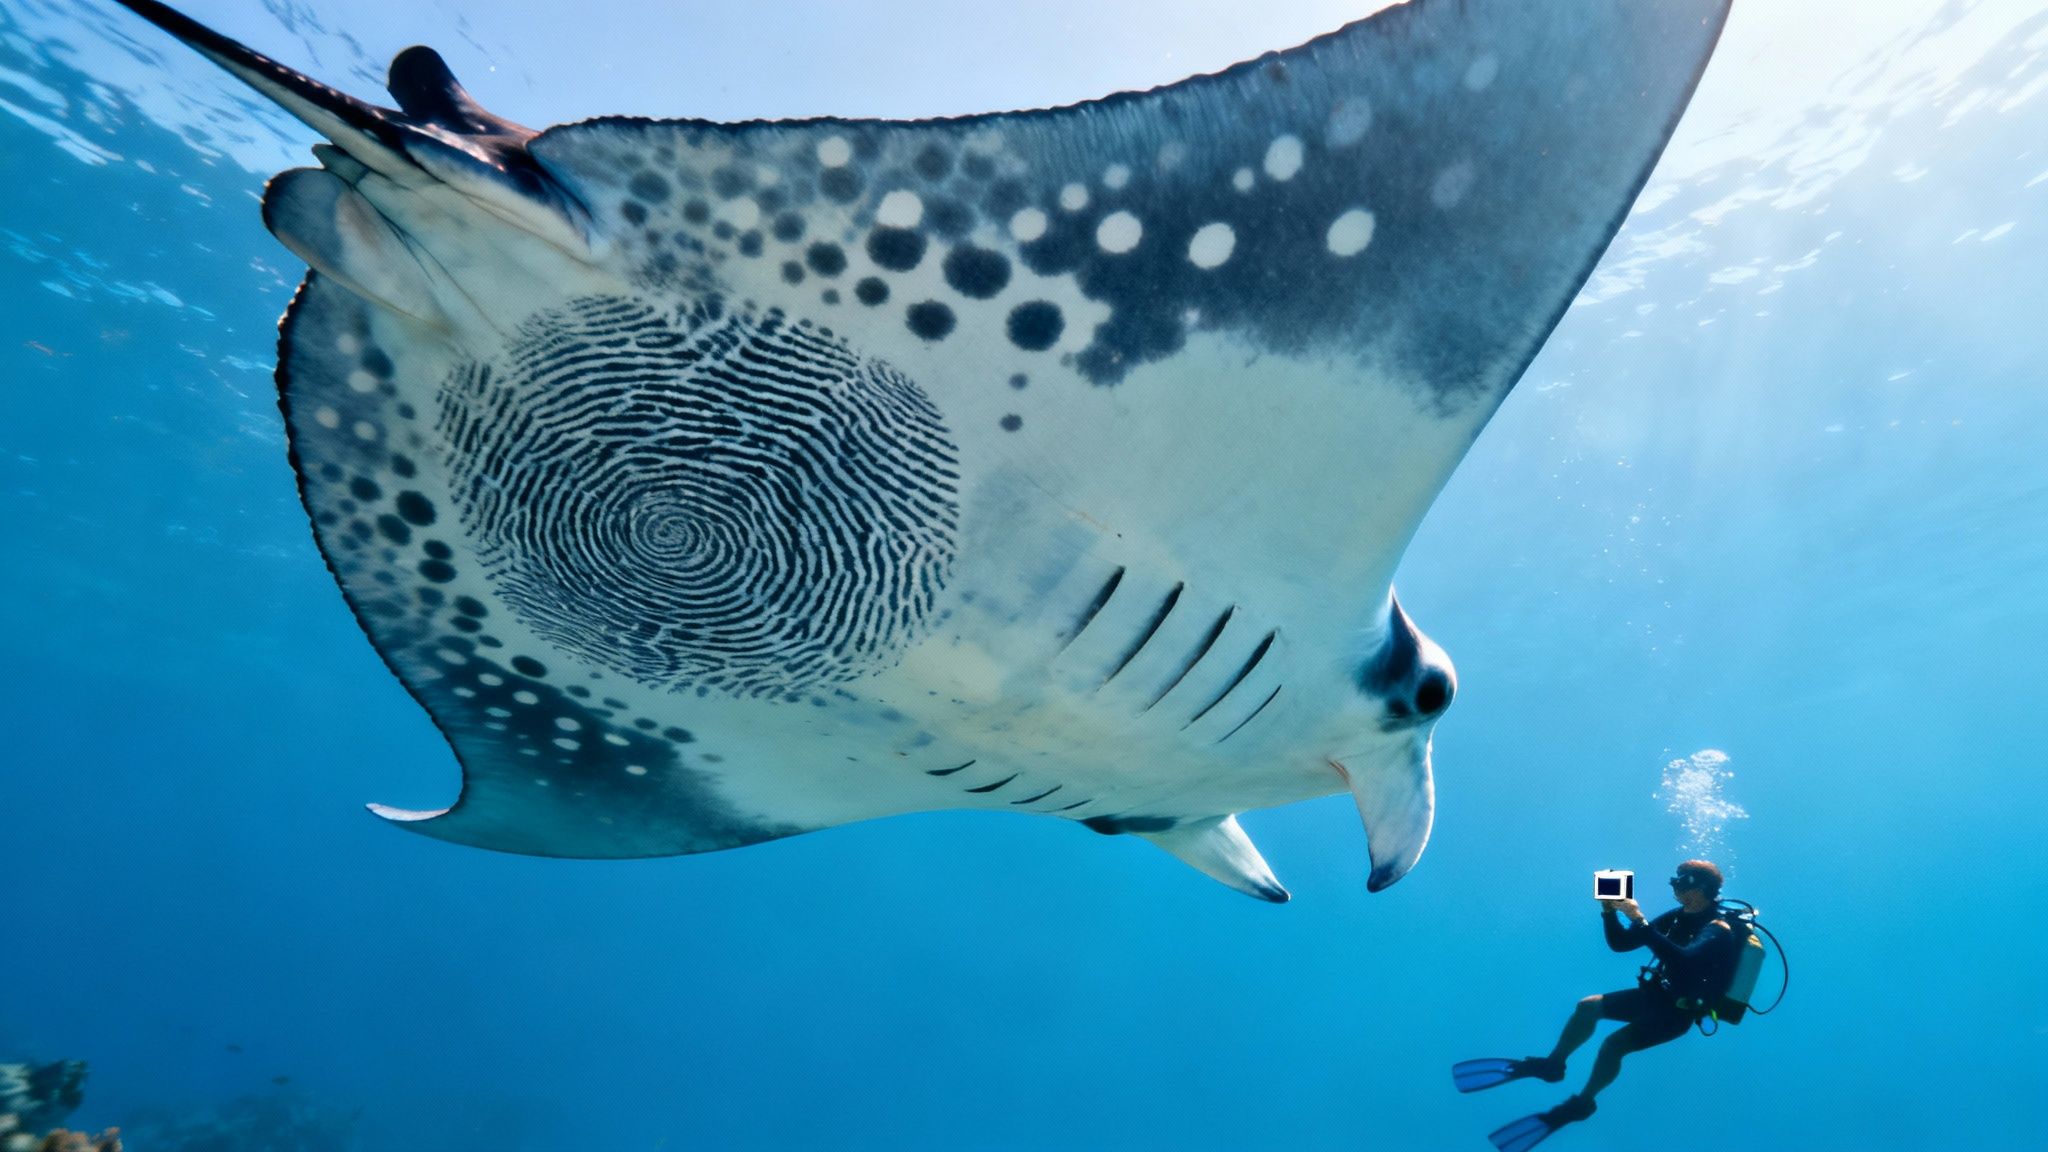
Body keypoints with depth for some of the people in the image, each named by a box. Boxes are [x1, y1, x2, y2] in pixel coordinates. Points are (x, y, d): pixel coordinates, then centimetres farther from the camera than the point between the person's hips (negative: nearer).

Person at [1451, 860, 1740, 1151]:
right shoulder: (1678, 916, 2)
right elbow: (1620, 943, 2)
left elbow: (1682, 960, -44)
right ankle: (1551, 1065, 13)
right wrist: (1609, 911, -15)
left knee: (1613, 1044, -22)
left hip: (1679, 1011, -8)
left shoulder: (1717, 929, -22)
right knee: (1588, 1006, -3)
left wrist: (1641, 922, -46)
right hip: (1656, 994, 8)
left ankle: (1580, 1105, 0)